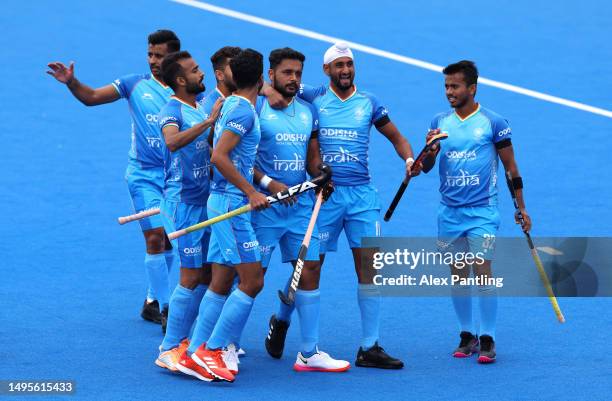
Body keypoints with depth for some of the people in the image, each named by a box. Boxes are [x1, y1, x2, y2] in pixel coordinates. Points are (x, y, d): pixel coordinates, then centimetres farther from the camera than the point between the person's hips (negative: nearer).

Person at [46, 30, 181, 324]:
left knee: (168, 240, 9)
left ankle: (153, 300, 26)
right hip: (144, 175, -2)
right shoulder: (135, 84, 1)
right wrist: (71, 82, -17)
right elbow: (91, 97, 0)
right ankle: (165, 309, -7)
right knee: (155, 238, -11)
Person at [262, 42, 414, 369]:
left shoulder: (368, 103, 9)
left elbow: (396, 137, 20)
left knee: (370, 267, -3)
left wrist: (409, 158, 0)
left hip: (362, 193, 2)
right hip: (324, 193, -2)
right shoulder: (313, 98, 2)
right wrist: (271, 91, -19)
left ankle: (369, 348, 1)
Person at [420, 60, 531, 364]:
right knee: (457, 276, 7)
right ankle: (466, 336, 17)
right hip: (449, 211, 4)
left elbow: (510, 167, 3)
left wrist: (521, 208, 4)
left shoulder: (493, 122, -4)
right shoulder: (439, 123, 7)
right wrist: (430, 151, -15)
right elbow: (426, 167, 7)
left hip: (482, 212, -4)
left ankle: (487, 340, -4)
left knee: (483, 273, -9)